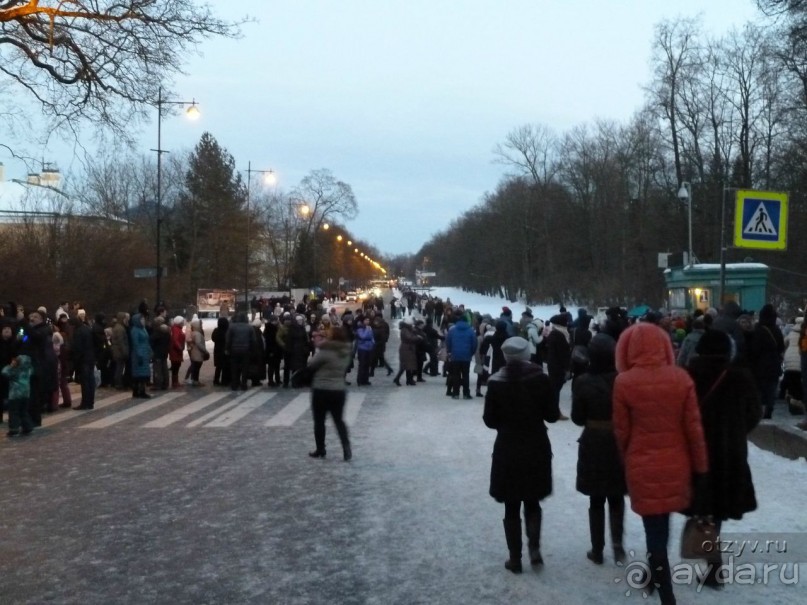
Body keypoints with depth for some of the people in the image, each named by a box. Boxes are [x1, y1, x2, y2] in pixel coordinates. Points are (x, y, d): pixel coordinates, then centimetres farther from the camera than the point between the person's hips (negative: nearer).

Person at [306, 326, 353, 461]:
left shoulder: (326, 352, -18)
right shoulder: (346, 352, 2)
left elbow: (311, 365, -9)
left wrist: (317, 353, 7)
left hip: (321, 390, -6)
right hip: (339, 390, 6)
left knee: (319, 421, 8)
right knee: (339, 420, 14)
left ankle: (320, 450, 16)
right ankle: (347, 450, 4)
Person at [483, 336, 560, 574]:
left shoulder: (496, 382, -11)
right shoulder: (541, 379, -10)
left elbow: (489, 420, -5)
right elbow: (553, 415, -4)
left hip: (507, 451, -1)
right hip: (537, 449, 1)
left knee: (512, 507, 11)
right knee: (532, 502, 19)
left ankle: (515, 558, 14)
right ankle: (534, 548, 4)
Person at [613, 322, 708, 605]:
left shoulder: (624, 382, -13)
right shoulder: (681, 378, -8)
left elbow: (621, 431, -6)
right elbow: (694, 427, -4)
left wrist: (623, 461, 11)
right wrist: (700, 466, 7)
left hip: (642, 467, -3)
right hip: (675, 464, 3)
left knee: (653, 528, 6)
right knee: (662, 525, 23)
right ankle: (656, 576, 41)